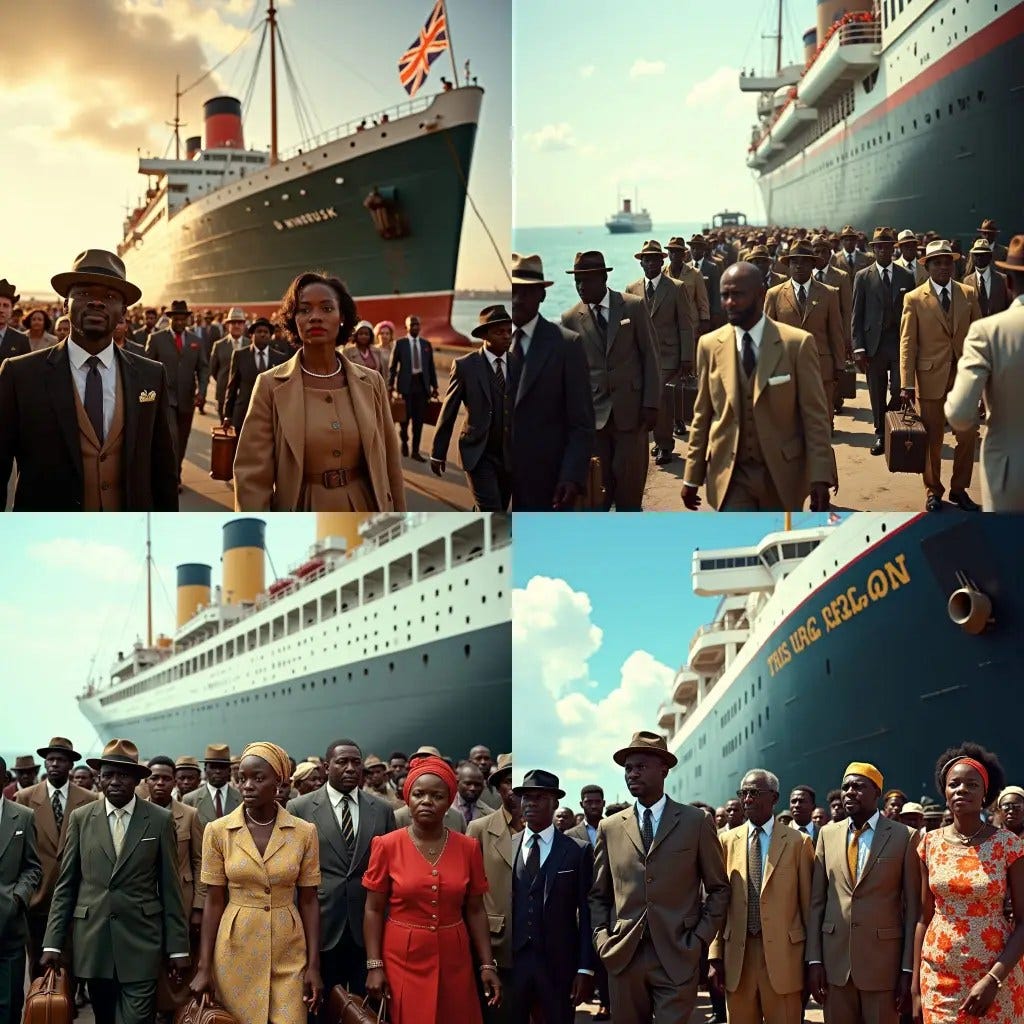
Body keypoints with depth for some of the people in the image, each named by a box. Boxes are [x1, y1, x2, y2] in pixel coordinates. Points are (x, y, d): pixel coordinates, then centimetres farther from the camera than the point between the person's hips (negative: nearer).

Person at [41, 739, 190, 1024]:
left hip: (141, 943, -2)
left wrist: (178, 947, -1)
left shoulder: (160, 820, 0)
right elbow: (66, 884, 5)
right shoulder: (80, 818, 4)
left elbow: (170, 887, 1)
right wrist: (53, 943, -1)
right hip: (93, 941, 2)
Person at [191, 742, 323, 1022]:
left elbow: (309, 901, 1)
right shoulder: (218, 831, -3)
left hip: (289, 952, 0)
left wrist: (314, 966, -4)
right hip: (237, 950, 0)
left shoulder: (304, 832, -3)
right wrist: (204, 967, -3)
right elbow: (214, 901, -1)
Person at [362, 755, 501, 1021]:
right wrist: (374, 966, -9)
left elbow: (475, 911, 4)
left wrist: (487, 965, -1)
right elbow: (373, 910, -3)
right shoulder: (387, 846, -5)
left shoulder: (468, 848, 0)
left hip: (453, 960, 2)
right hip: (402, 959, -2)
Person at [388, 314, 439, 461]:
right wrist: (390, 385, -4)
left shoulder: (426, 344, 10)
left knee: (419, 418, 0)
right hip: (406, 384, -2)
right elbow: (392, 366, 2)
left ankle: (415, 451, 7)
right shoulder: (399, 343, 1)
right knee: (405, 416, 0)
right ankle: (404, 442, 27)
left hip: (422, 384, 2)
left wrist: (434, 386, 10)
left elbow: (431, 367, 13)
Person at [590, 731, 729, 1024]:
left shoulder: (696, 822, 3)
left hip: (677, 957, -2)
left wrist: (700, 939, -2)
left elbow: (719, 888, 7)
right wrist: (602, 938, 2)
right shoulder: (609, 827, 10)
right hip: (623, 956, 3)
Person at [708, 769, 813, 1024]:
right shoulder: (728, 842, 7)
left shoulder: (798, 842, 1)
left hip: (783, 955, -2)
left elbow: (808, 903, 1)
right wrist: (715, 956, 2)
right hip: (737, 955, 2)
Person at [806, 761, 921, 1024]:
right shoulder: (828, 834, 8)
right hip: (835, 958, 3)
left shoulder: (904, 837, -3)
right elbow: (817, 901, 8)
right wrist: (814, 960, 2)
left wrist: (908, 970, -6)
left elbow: (913, 907, -3)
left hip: (883, 959, -3)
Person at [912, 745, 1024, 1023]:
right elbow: (924, 917, 6)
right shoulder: (931, 844, 2)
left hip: (995, 977, -2)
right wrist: (916, 986, 4)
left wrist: (993, 979, -17)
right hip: (938, 980, 2)